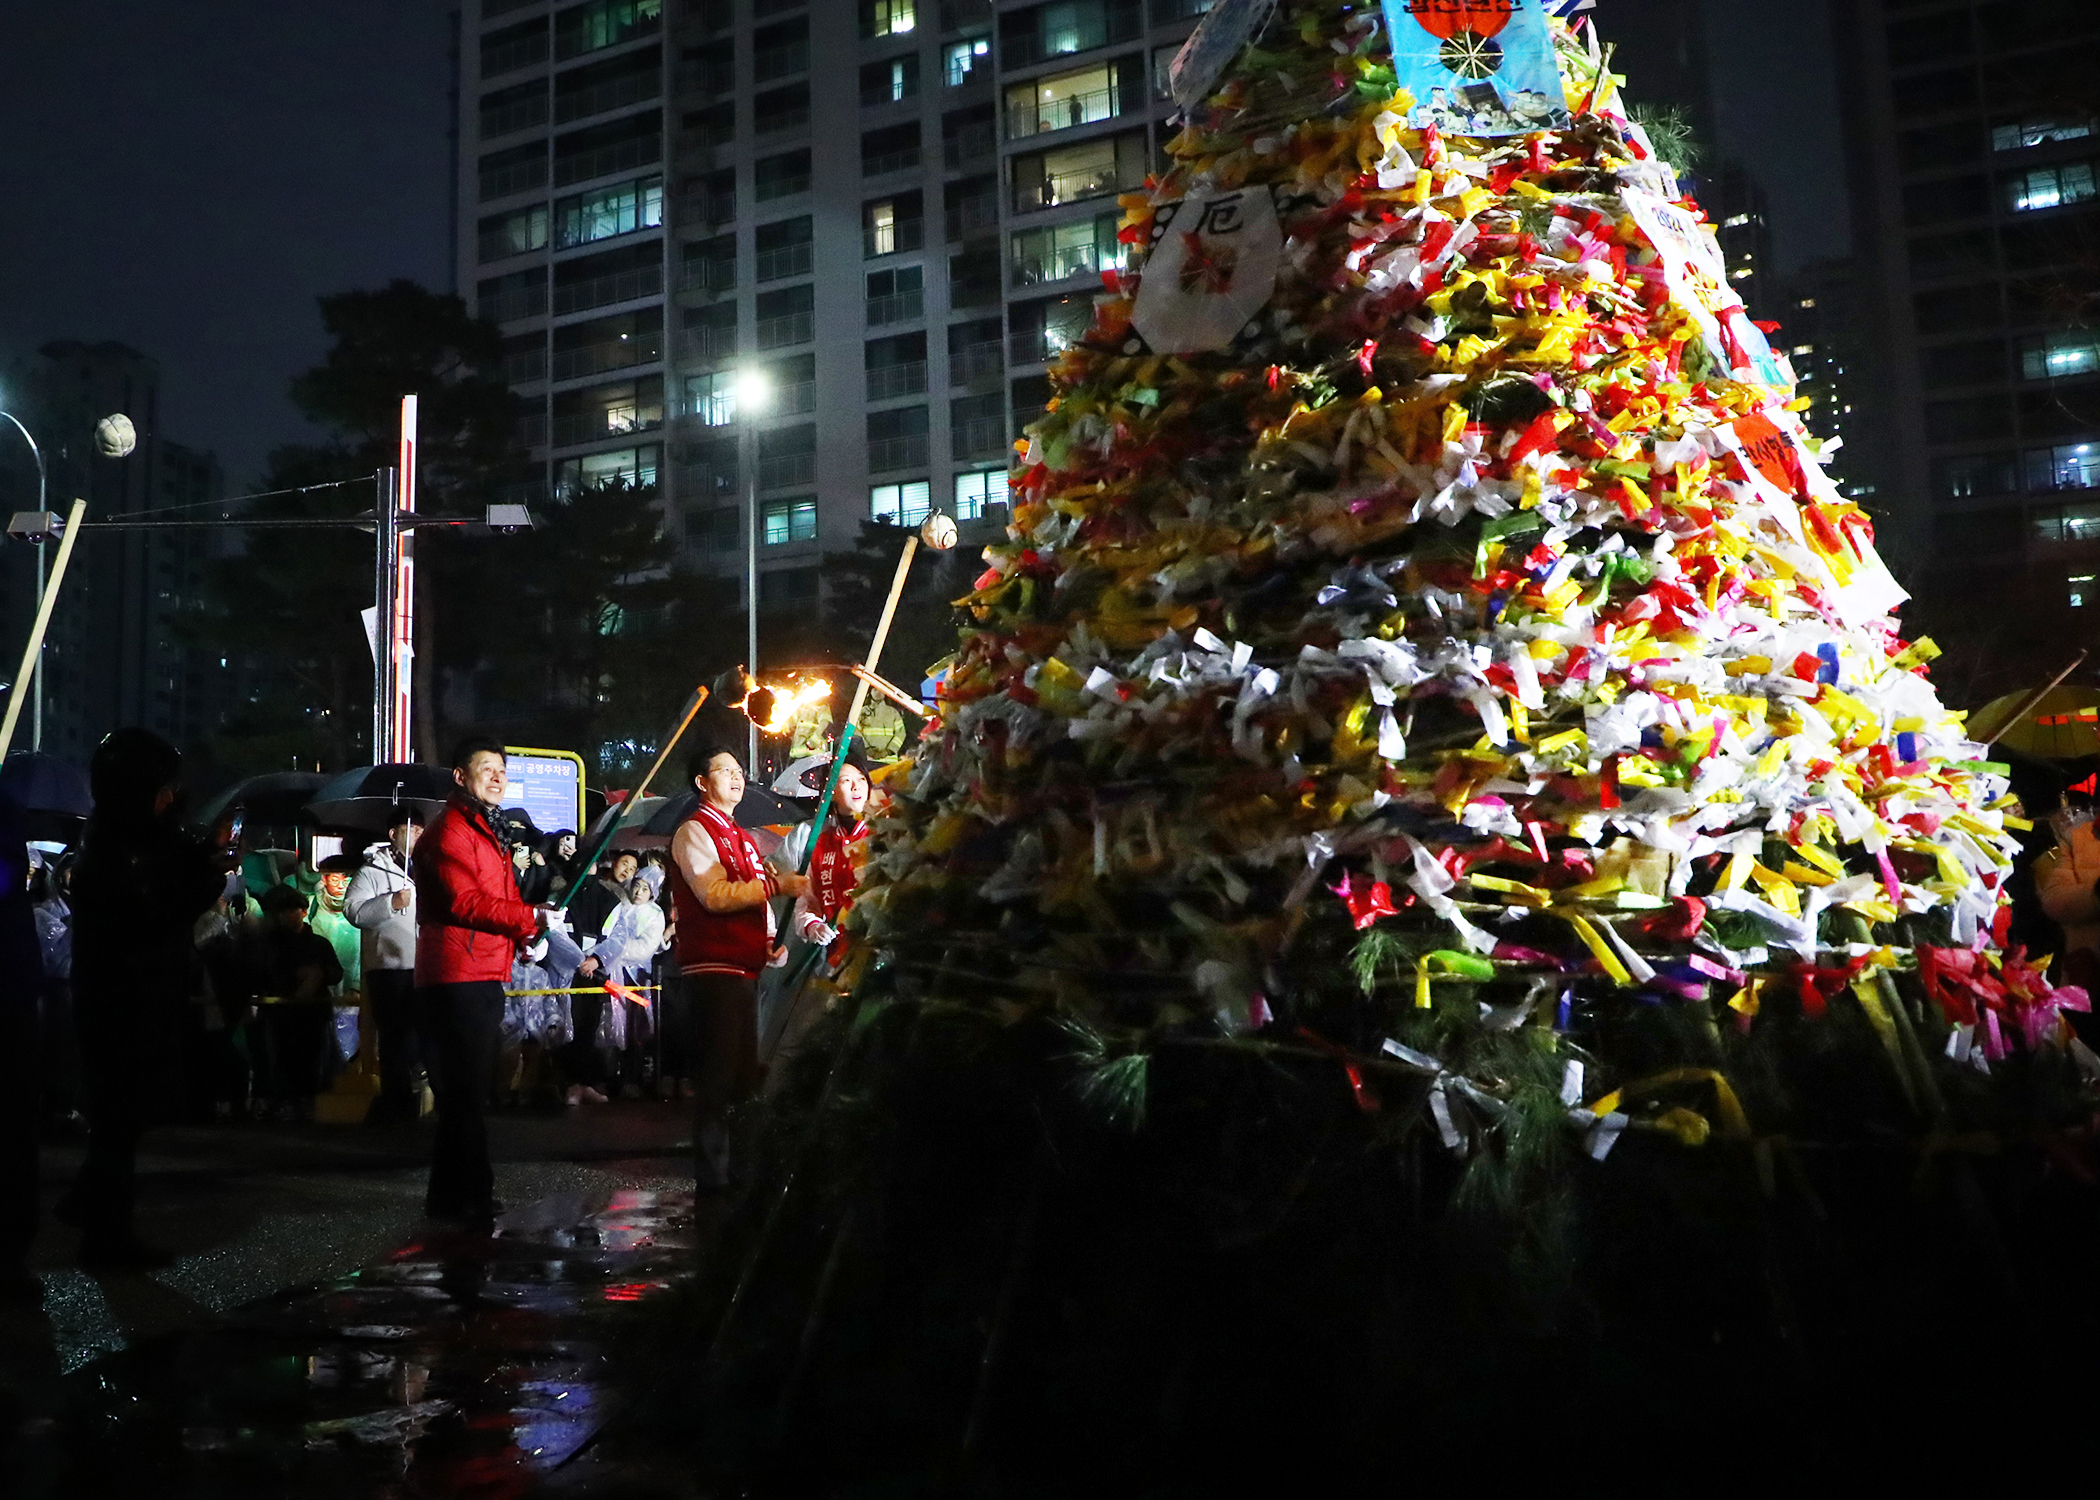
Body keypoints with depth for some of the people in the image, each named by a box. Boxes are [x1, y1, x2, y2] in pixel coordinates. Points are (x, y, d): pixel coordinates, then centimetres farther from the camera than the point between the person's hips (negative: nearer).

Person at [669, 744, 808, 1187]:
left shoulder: (742, 838, 22)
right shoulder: (694, 831, -7)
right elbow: (715, 896, -19)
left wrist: (770, 943, 10)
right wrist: (777, 884, -23)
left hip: (745, 965, 9)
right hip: (713, 965, -9)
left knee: (744, 1069, 13)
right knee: (719, 1069, -6)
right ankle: (711, 1168, 1)